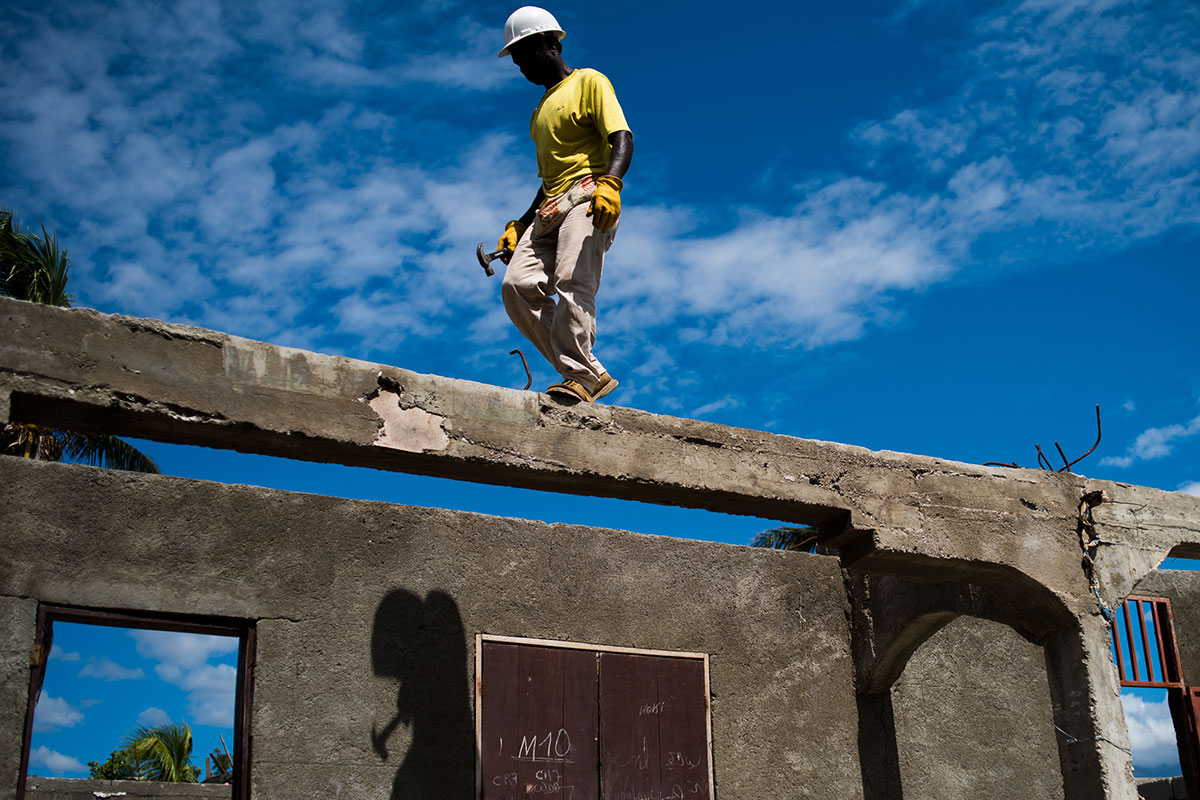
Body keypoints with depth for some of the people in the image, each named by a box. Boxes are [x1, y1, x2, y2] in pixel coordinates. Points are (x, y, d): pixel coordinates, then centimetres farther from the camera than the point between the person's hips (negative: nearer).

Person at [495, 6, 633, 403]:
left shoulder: (589, 82, 8)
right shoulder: (541, 110, 33)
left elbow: (622, 139, -7)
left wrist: (609, 184, -26)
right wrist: (520, 226, 24)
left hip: (588, 197, -7)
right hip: (550, 207, 7)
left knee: (572, 281, -29)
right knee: (518, 284, -15)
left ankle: (580, 375, -34)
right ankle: (591, 373, -19)